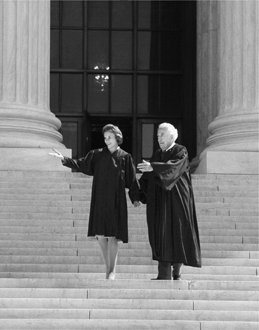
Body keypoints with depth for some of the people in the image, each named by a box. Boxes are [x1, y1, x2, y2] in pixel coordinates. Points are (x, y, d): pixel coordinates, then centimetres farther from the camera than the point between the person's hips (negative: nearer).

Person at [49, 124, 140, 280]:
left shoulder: (125, 157, 3)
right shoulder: (97, 155, 10)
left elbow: (131, 179, 3)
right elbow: (82, 164, 6)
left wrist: (135, 197, -3)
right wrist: (65, 159, -7)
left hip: (115, 201, -3)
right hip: (99, 201, 3)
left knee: (112, 235, -7)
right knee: (100, 235, 2)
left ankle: (112, 271, -1)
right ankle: (109, 267, 16)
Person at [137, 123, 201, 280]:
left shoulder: (181, 152, -4)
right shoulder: (157, 155, 15)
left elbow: (174, 166, -25)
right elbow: (147, 176, 11)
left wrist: (153, 167, -37)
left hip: (175, 201, -5)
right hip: (159, 202, 5)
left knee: (177, 233, -4)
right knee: (161, 234, -1)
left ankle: (176, 271, 2)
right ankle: (164, 274, -2)